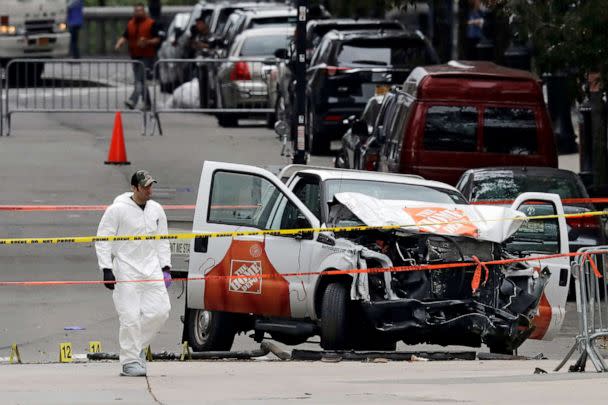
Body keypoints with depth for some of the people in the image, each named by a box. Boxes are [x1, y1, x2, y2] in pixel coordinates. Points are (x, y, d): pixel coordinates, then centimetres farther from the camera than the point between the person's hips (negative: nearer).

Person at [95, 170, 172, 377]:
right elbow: (102, 241, -6)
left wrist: (165, 267, 11)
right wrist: (106, 269, -13)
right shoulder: (117, 210, -7)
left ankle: (138, 345, 19)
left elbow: (162, 241, 20)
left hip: (151, 269, 5)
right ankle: (130, 361, -2)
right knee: (131, 317, -10)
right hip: (126, 271, -5)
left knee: (160, 310, -4)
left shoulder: (156, 210, 11)